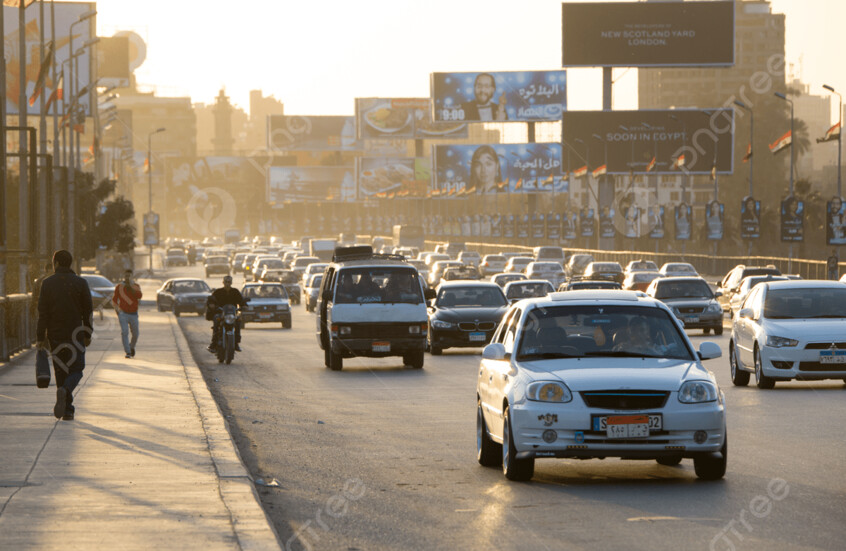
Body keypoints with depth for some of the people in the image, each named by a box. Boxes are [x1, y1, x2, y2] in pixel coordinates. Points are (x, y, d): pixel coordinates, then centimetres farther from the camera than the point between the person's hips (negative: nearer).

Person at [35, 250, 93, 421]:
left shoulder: (47, 283, -2)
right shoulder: (80, 283, -2)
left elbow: (42, 313, -5)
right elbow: (88, 312, 1)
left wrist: (40, 338, -3)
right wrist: (88, 335, 12)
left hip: (54, 336, 1)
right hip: (75, 335, -1)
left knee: (61, 372, 12)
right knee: (76, 370, 5)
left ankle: (67, 411, 12)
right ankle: (65, 391, -26)